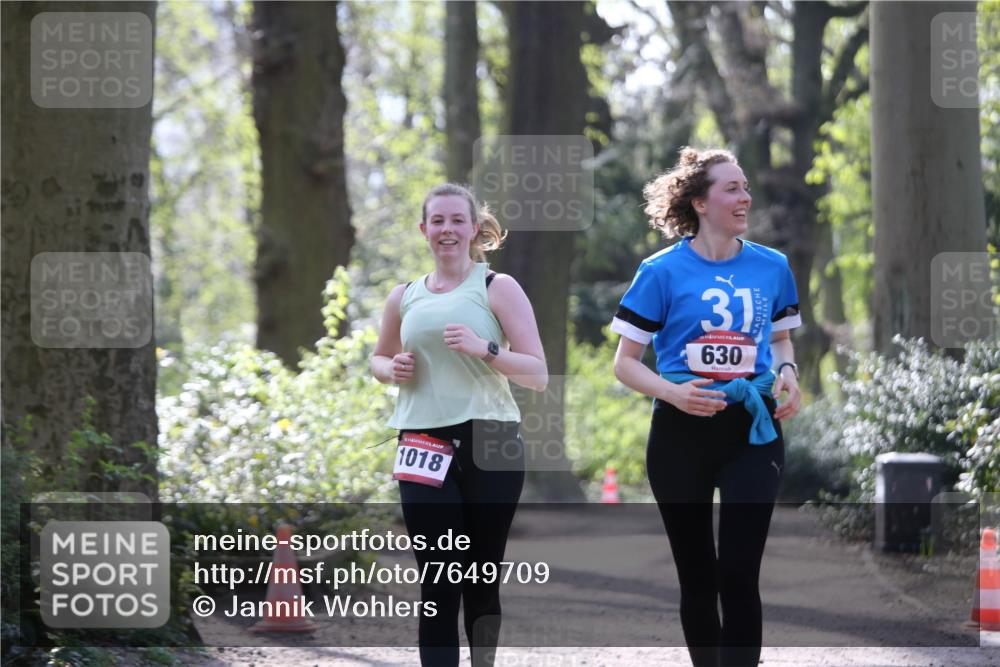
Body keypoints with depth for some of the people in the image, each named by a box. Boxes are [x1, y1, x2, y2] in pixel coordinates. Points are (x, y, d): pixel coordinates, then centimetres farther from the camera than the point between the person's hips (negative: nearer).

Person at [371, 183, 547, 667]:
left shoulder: (498, 289, 1)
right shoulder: (404, 298, 11)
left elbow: (538, 375, -3)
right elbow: (379, 358, 28)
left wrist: (485, 349, -19)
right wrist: (392, 370, 4)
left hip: (491, 445, -1)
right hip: (426, 449, 2)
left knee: (482, 580, 7)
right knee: (439, 582, -7)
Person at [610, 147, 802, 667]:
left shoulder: (771, 266, 4)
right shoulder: (663, 271, -6)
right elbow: (625, 362, -3)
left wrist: (787, 372, -2)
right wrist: (673, 392, -21)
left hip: (752, 429, 1)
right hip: (683, 433, -1)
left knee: (739, 573, -9)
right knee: (697, 576, 9)